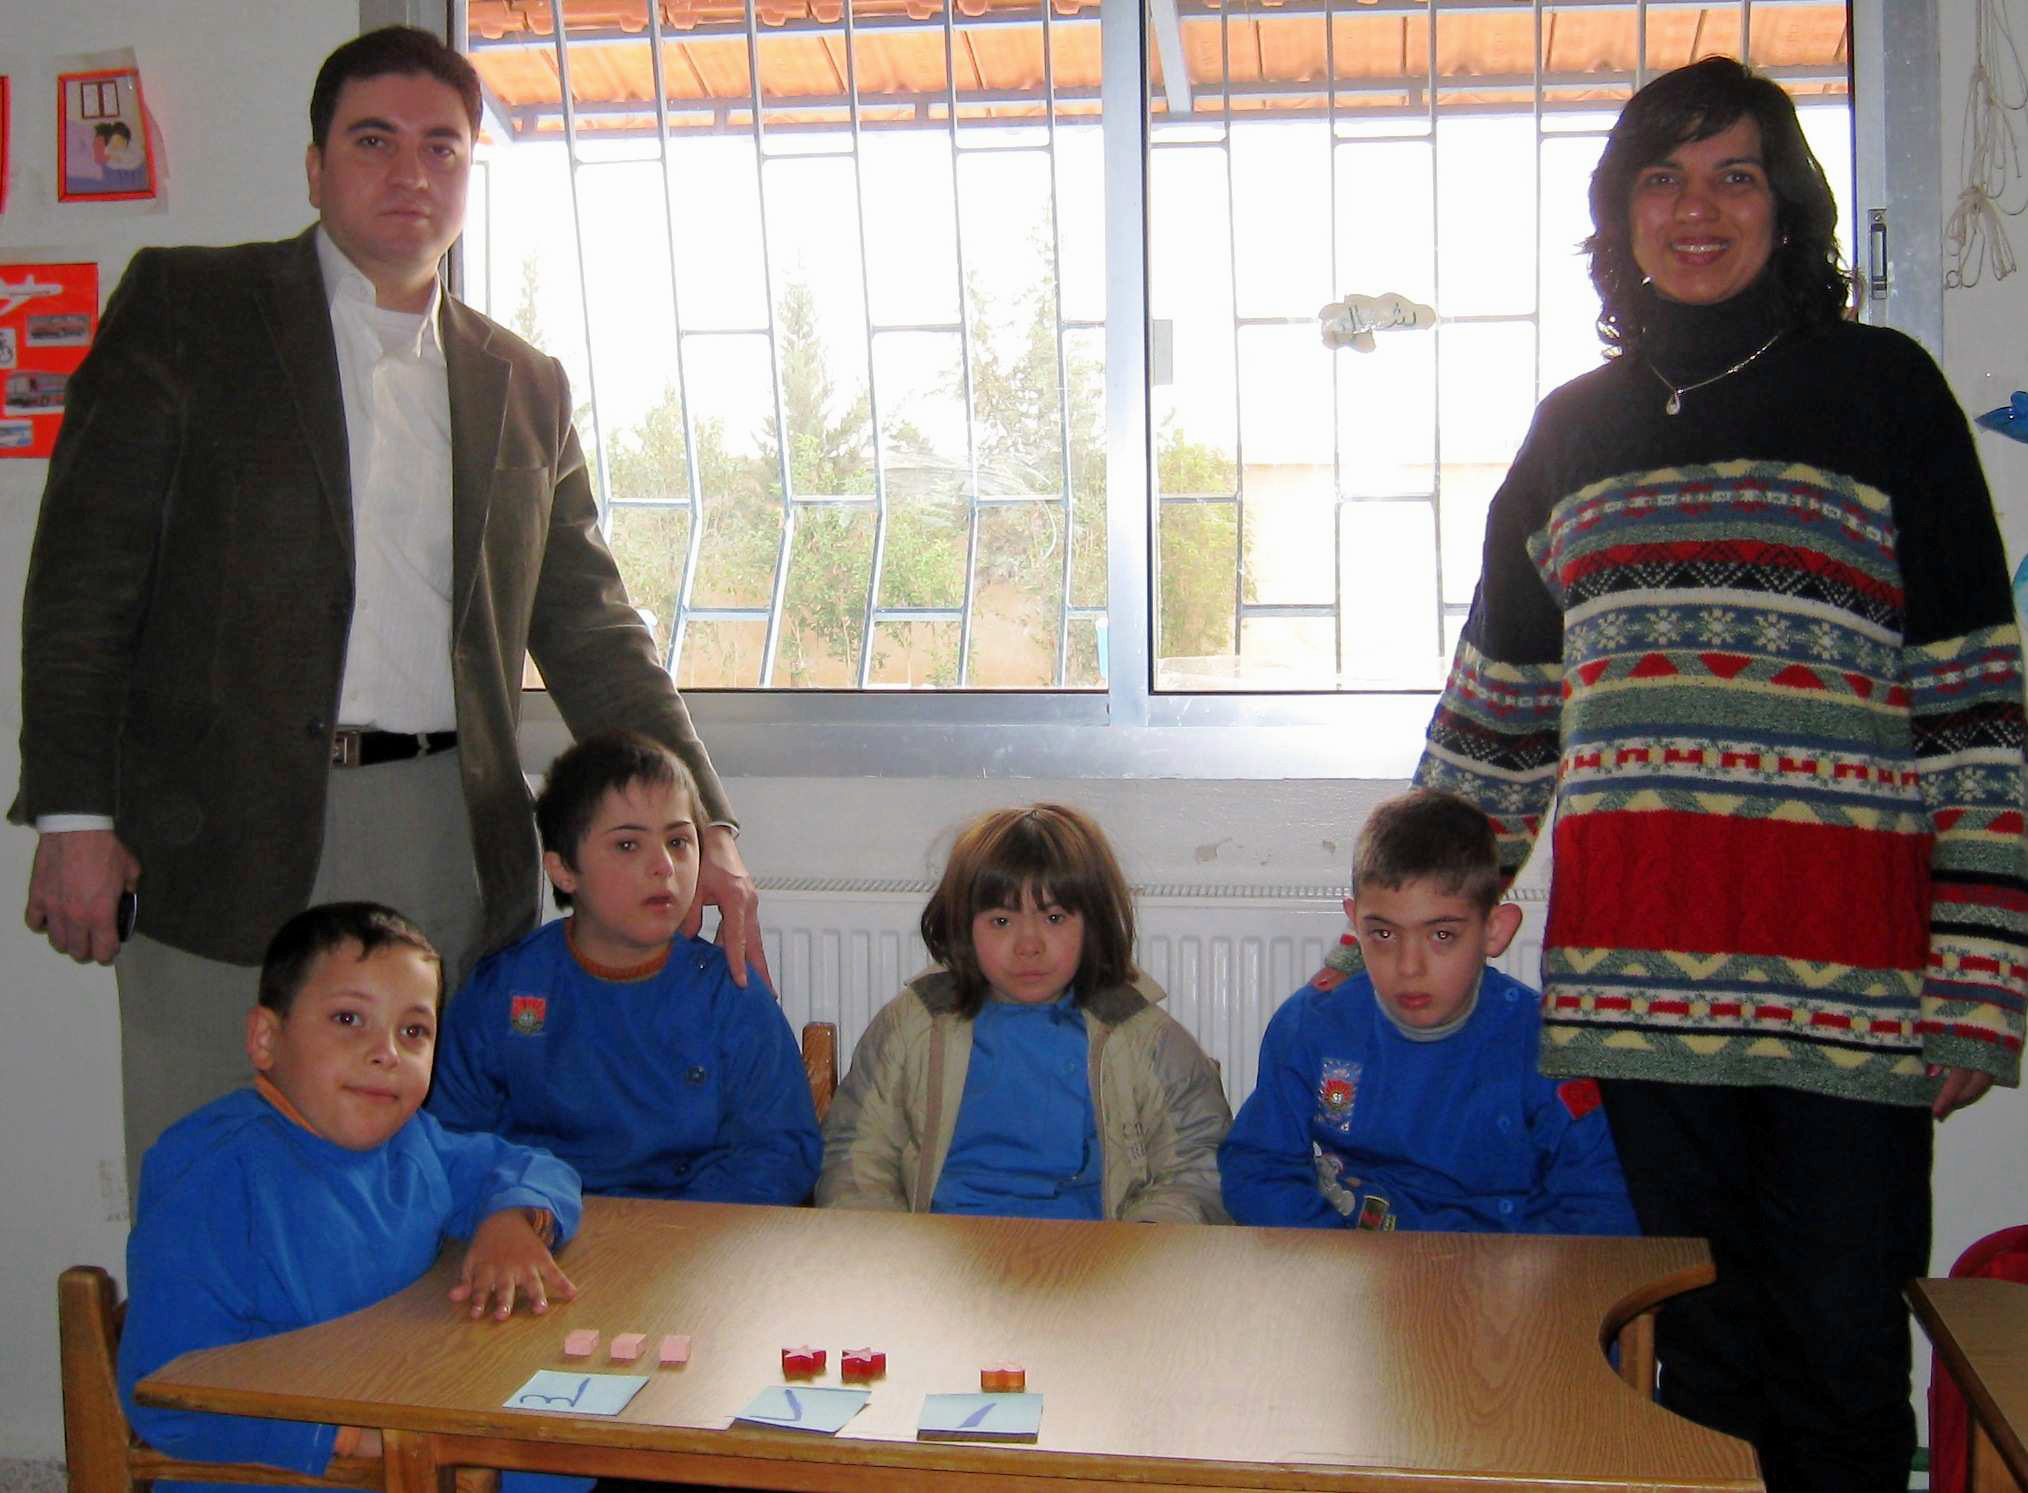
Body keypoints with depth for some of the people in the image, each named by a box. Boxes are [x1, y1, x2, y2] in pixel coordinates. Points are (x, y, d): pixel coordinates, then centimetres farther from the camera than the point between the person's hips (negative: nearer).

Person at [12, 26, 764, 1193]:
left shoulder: (524, 386, 15)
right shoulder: (184, 308, 5)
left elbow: (591, 628, 15)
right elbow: (84, 567, 0)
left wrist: (704, 828, 6)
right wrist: (73, 811, -7)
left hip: (452, 854, 3)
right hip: (227, 840, -3)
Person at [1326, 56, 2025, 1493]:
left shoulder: (1881, 388, 5)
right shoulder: (1575, 429, 16)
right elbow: (1498, 708, 20)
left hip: (1842, 978, -3)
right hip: (1638, 971, 3)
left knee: (1842, 1358, 2)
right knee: (1702, 1353, 10)